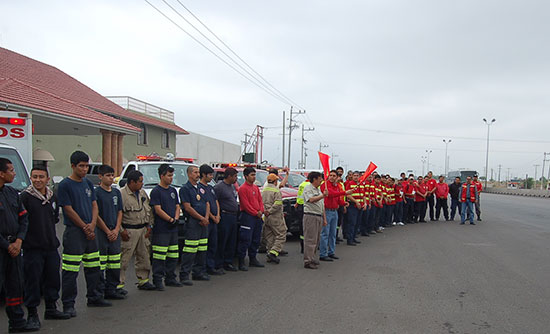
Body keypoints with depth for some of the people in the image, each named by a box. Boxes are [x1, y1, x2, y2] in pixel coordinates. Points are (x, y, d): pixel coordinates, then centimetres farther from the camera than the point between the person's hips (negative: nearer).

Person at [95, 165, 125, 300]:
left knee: (115, 263, 9)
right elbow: (96, 215, -10)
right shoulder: (96, 193, -7)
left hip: (115, 233, 6)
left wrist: (116, 230, -1)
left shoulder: (116, 192, 12)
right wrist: (108, 232, -9)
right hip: (101, 233, -6)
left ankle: (112, 289, 19)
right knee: (100, 265, -4)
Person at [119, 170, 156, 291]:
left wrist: (149, 225, 11)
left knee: (144, 257, 13)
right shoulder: (121, 194, -11)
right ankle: (119, 284, 2)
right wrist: (121, 230, -15)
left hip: (143, 230, 7)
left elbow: (149, 210, 19)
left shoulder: (143, 193, 13)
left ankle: (143, 280, 26)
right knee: (124, 259, -6)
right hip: (129, 231, -7)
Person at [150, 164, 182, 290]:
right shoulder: (156, 191, -7)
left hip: (173, 228, 7)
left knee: (173, 256, 12)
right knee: (159, 257, -5)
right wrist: (170, 220, -14)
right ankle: (158, 280, 4)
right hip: (161, 229, -7)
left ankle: (170, 278, 22)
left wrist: (176, 218, -3)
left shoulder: (173, 190, 15)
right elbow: (158, 209, -13)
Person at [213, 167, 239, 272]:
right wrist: (217, 215, -15)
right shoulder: (219, 187, -10)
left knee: (232, 242, 11)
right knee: (222, 242, -3)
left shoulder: (233, 186, 17)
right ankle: (219, 265, 4)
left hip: (233, 216, 9)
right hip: (225, 217, -9)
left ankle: (228, 263, 20)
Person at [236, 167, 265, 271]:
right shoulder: (243, 188, -10)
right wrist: (255, 213, -13)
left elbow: (260, 200, 16)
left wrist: (261, 211, -2)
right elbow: (245, 204, -15)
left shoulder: (256, 187, 15)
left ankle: (253, 259, 25)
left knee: (256, 239, 14)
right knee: (245, 240, -7)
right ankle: (241, 262, -2)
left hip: (258, 217, 8)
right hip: (247, 216, -8)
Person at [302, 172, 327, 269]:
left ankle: (312, 258, 21)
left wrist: (324, 218, 20)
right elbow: (311, 200, -24)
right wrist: (323, 195, -32)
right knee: (310, 240, -8)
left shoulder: (318, 190, 20)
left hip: (319, 216, 9)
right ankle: (308, 261, -6)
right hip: (310, 216, -9)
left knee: (316, 239, 12)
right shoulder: (308, 188, -6)